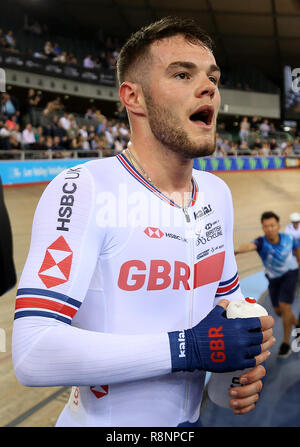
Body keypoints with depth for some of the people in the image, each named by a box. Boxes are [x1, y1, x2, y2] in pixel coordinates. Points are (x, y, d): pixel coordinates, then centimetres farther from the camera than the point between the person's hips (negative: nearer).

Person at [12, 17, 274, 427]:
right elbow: (33, 354, -28)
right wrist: (187, 348, -26)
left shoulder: (218, 193, 0)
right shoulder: (82, 191, -22)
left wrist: (246, 358, -6)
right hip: (104, 421, -6)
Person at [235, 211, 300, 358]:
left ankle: (286, 343, 2)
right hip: (273, 278, 2)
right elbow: (249, 246, -53)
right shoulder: (261, 242, -29)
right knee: (278, 311, 11)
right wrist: (236, 250, -75)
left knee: (284, 306, -15)